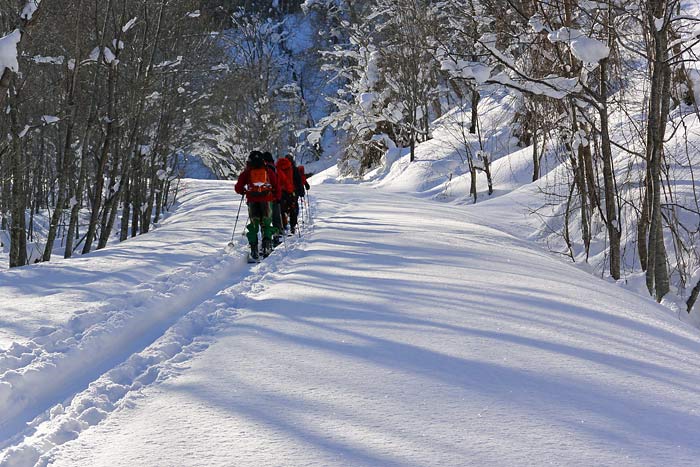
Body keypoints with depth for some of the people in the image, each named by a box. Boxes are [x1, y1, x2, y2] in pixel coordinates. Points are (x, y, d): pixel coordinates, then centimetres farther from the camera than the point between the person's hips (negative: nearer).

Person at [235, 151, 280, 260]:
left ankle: (254, 249, -3)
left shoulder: (247, 172, 5)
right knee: (266, 224, 13)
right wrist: (276, 198, 21)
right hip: (266, 201, 1)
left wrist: (243, 191, 25)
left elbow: (238, 188, 5)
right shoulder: (269, 171, 9)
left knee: (253, 225, 8)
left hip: (252, 201, -1)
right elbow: (276, 187, 7)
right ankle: (267, 245, -6)